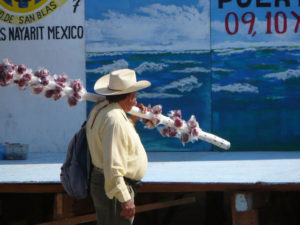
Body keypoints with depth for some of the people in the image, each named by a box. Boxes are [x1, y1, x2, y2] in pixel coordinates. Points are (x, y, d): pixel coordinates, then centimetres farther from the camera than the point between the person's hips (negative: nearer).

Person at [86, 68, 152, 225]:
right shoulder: (115, 119, -22)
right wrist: (125, 199, -25)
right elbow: (113, 165, -26)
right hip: (116, 188, -11)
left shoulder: (99, 110, 10)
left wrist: (132, 120, 23)